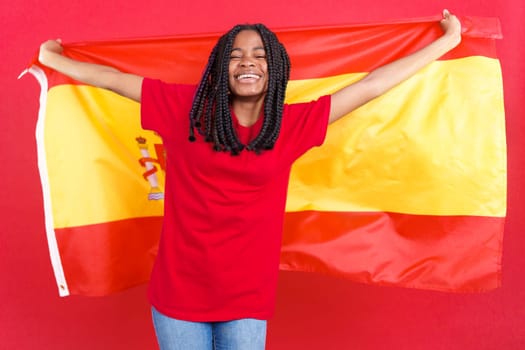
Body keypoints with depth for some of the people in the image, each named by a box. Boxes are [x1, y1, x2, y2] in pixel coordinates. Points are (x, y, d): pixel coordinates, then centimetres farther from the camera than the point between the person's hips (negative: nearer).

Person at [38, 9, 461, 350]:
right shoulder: (187, 107, -3)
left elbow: (370, 86, 1)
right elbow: (117, 79, 8)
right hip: (179, 289, 0)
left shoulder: (293, 123, -2)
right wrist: (54, 60, 19)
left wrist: (446, 41, 7)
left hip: (247, 297, 1)